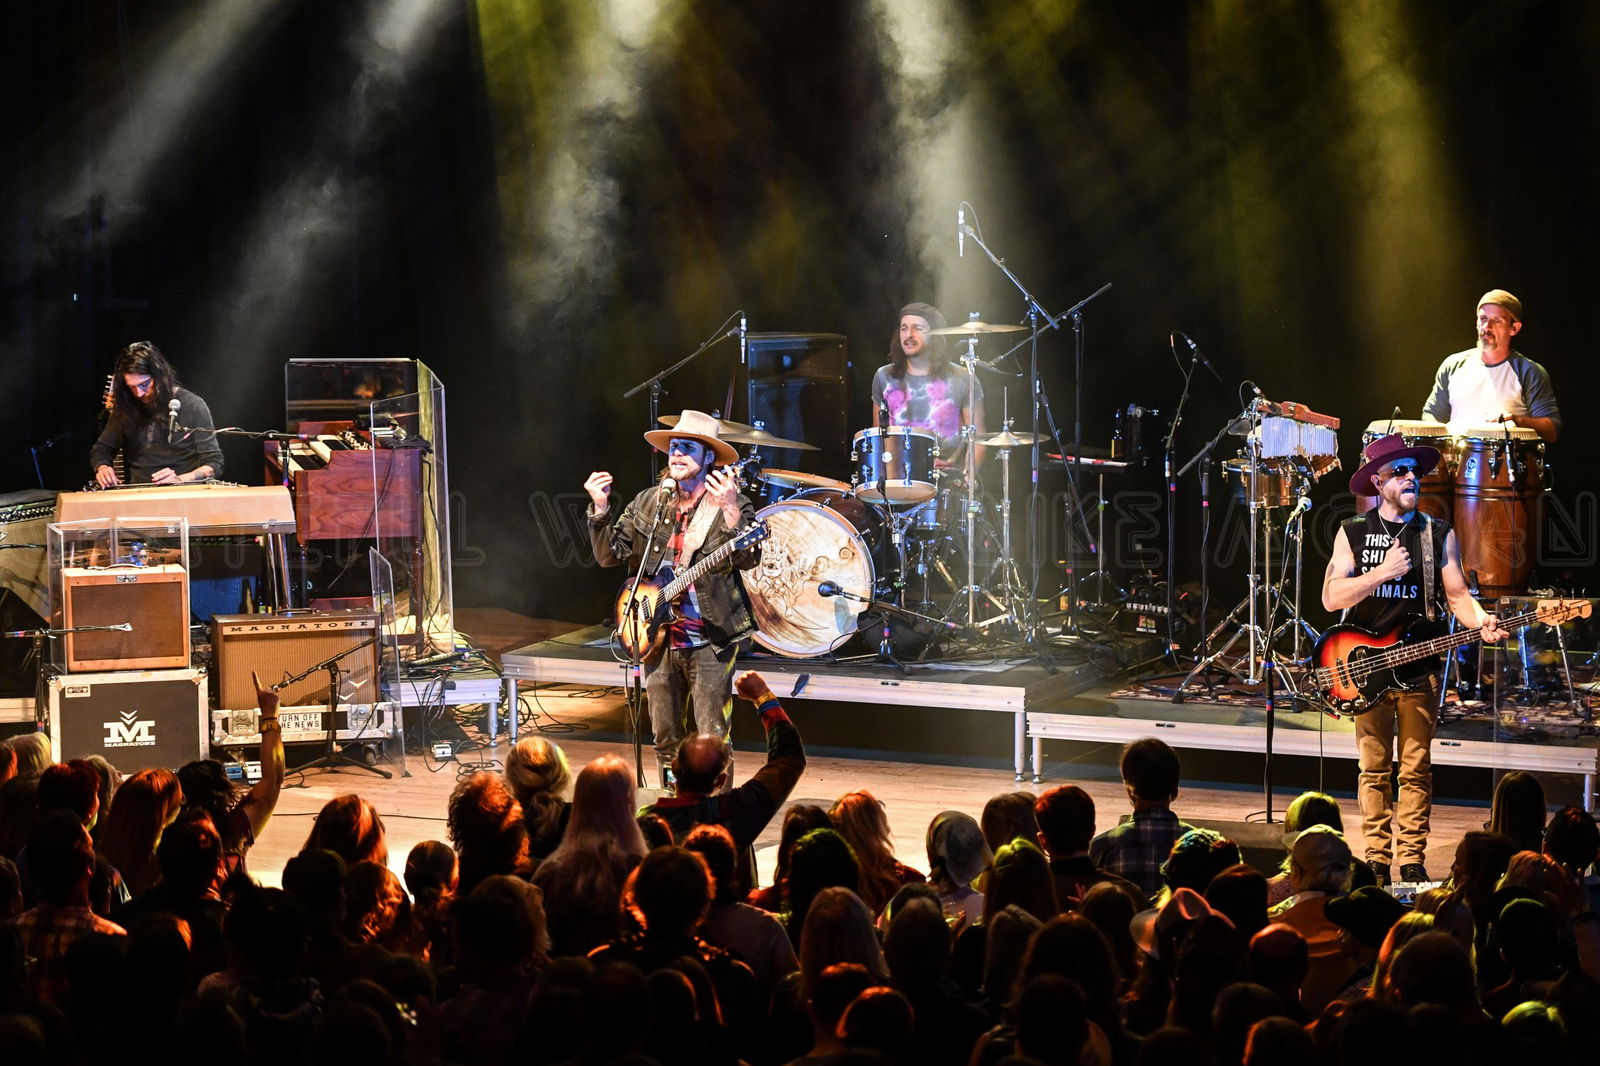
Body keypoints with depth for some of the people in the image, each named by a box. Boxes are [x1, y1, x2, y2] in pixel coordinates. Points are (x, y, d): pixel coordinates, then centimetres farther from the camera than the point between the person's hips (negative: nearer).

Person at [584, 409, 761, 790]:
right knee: (666, 740, 12)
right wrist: (600, 509, -6)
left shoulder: (731, 504, -4)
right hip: (658, 636, 5)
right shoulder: (646, 504, 10)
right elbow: (611, 555, 8)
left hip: (710, 640, -5)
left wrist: (731, 512, -32)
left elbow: (749, 559, -18)